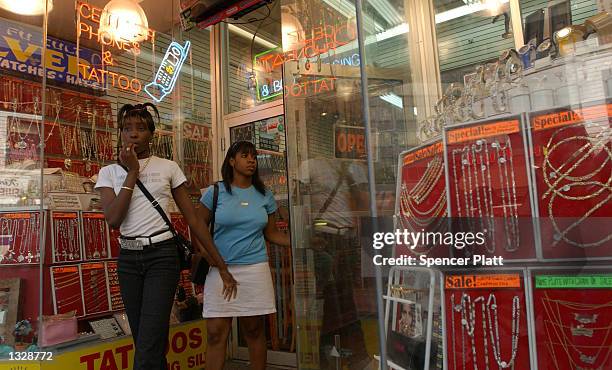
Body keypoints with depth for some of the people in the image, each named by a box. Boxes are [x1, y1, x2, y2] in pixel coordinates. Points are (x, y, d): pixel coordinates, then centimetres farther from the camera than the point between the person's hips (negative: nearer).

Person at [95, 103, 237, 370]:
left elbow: (193, 218, 1)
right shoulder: (109, 172, 7)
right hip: (128, 259, 3)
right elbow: (113, 220, -10)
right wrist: (132, 172, -9)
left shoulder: (168, 168, 2)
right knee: (148, 345, 14)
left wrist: (221, 266, -2)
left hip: (162, 256, -3)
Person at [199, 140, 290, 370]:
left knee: (254, 331, 10)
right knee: (216, 334, 0)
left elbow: (271, 233, 11)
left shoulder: (264, 195, 8)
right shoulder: (215, 192, 1)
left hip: (255, 269, 2)